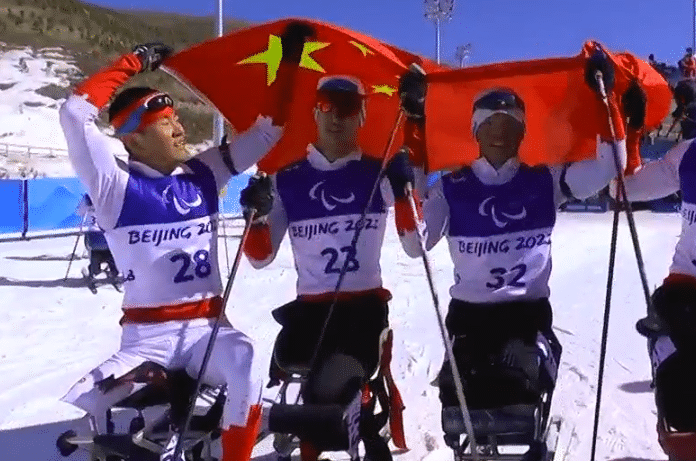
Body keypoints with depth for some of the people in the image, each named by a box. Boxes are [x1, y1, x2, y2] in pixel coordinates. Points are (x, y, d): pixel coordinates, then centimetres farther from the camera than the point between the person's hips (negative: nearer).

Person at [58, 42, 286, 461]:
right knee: (80, 410, -17)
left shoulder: (203, 174, 6)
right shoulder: (117, 187, -6)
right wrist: (134, 62, -7)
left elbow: (268, 130, 10)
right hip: (146, 336, -1)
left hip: (207, 327, 2)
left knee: (245, 362, -30)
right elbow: (76, 113, -16)